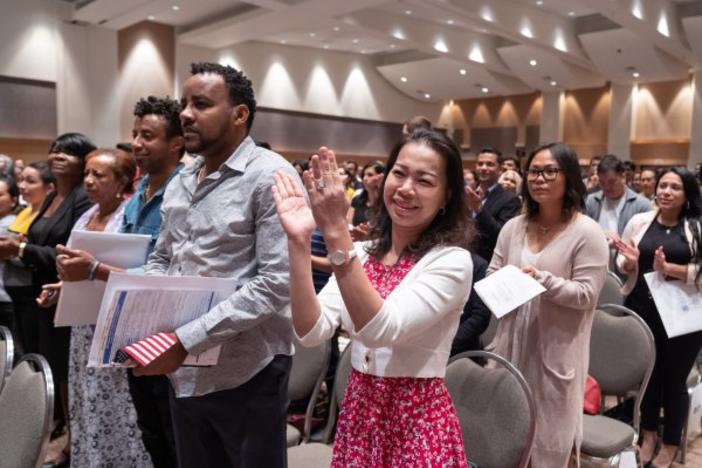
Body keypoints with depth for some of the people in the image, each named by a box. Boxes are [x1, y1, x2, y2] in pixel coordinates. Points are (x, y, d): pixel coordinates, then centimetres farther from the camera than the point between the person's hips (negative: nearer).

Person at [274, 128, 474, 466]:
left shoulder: (452, 261, -15)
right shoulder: (361, 253, 1)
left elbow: (381, 331, -29)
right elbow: (311, 333, -11)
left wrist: (336, 233, -34)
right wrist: (299, 242, -21)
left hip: (418, 421, -5)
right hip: (358, 413, 5)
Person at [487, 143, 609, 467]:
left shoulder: (587, 232, -10)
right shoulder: (512, 227, 5)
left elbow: (587, 295, -14)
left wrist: (541, 280, -26)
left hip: (556, 350, -4)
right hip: (513, 343, 5)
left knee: (551, 438, 12)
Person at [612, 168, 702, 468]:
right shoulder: (639, 221, 3)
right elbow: (623, 266, 8)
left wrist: (668, 268, -22)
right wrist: (631, 261, -13)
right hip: (641, 308, 2)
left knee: (674, 377, 10)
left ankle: (671, 443, 31)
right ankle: (649, 433, 38)